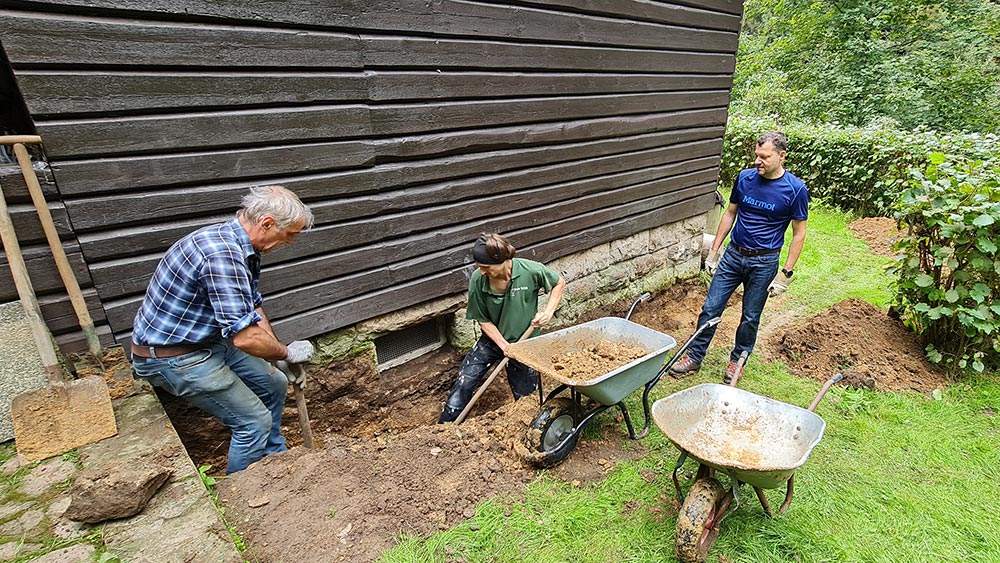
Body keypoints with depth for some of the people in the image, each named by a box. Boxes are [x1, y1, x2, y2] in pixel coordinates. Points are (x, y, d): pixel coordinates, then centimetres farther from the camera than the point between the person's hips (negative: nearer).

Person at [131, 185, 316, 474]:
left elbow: (253, 307, 11)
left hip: (208, 340, 10)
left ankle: (274, 460, 35)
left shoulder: (242, 247, 1)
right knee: (254, 422, -5)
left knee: (274, 385, 15)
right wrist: (287, 353, -15)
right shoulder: (222, 254, -32)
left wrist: (284, 361, 8)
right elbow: (245, 337, -35)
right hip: (170, 355, -10)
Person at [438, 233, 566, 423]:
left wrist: (548, 312, -15)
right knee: (463, 384, -5)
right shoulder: (478, 280, -20)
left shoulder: (531, 271, -24)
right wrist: (504, 345, -18)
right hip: (492, 339, 1)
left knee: (525, 395, 8)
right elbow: (483, 320, -9)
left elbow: (559, 283, -3)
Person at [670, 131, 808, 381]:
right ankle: (694, 357, 17)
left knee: (750, 317, 10)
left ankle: (737, 360, 31)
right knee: (710, 308, 3)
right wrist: (713, 251, 7)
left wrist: (786, 274, -9)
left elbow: (799, 233, -5)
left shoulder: (795, 189, -11)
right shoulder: (745, 178, -2)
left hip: (764, 263, -3)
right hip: (733, 255, 3)